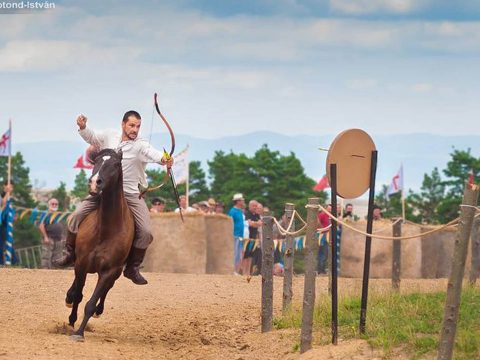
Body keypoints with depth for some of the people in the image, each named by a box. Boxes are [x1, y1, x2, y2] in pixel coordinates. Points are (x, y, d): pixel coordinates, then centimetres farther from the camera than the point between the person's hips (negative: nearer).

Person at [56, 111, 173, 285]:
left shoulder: (141, 145, -12)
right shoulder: (109, 137, 2)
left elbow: (152, 152, -33)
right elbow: (91, 137, 19)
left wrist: (163, 159, -56)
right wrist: (82, 127, -3)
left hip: (131, 195, -2)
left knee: (145, 232, -15)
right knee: (76, 217, -10)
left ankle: (132, 268, 5)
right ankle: (70, 253, 12)